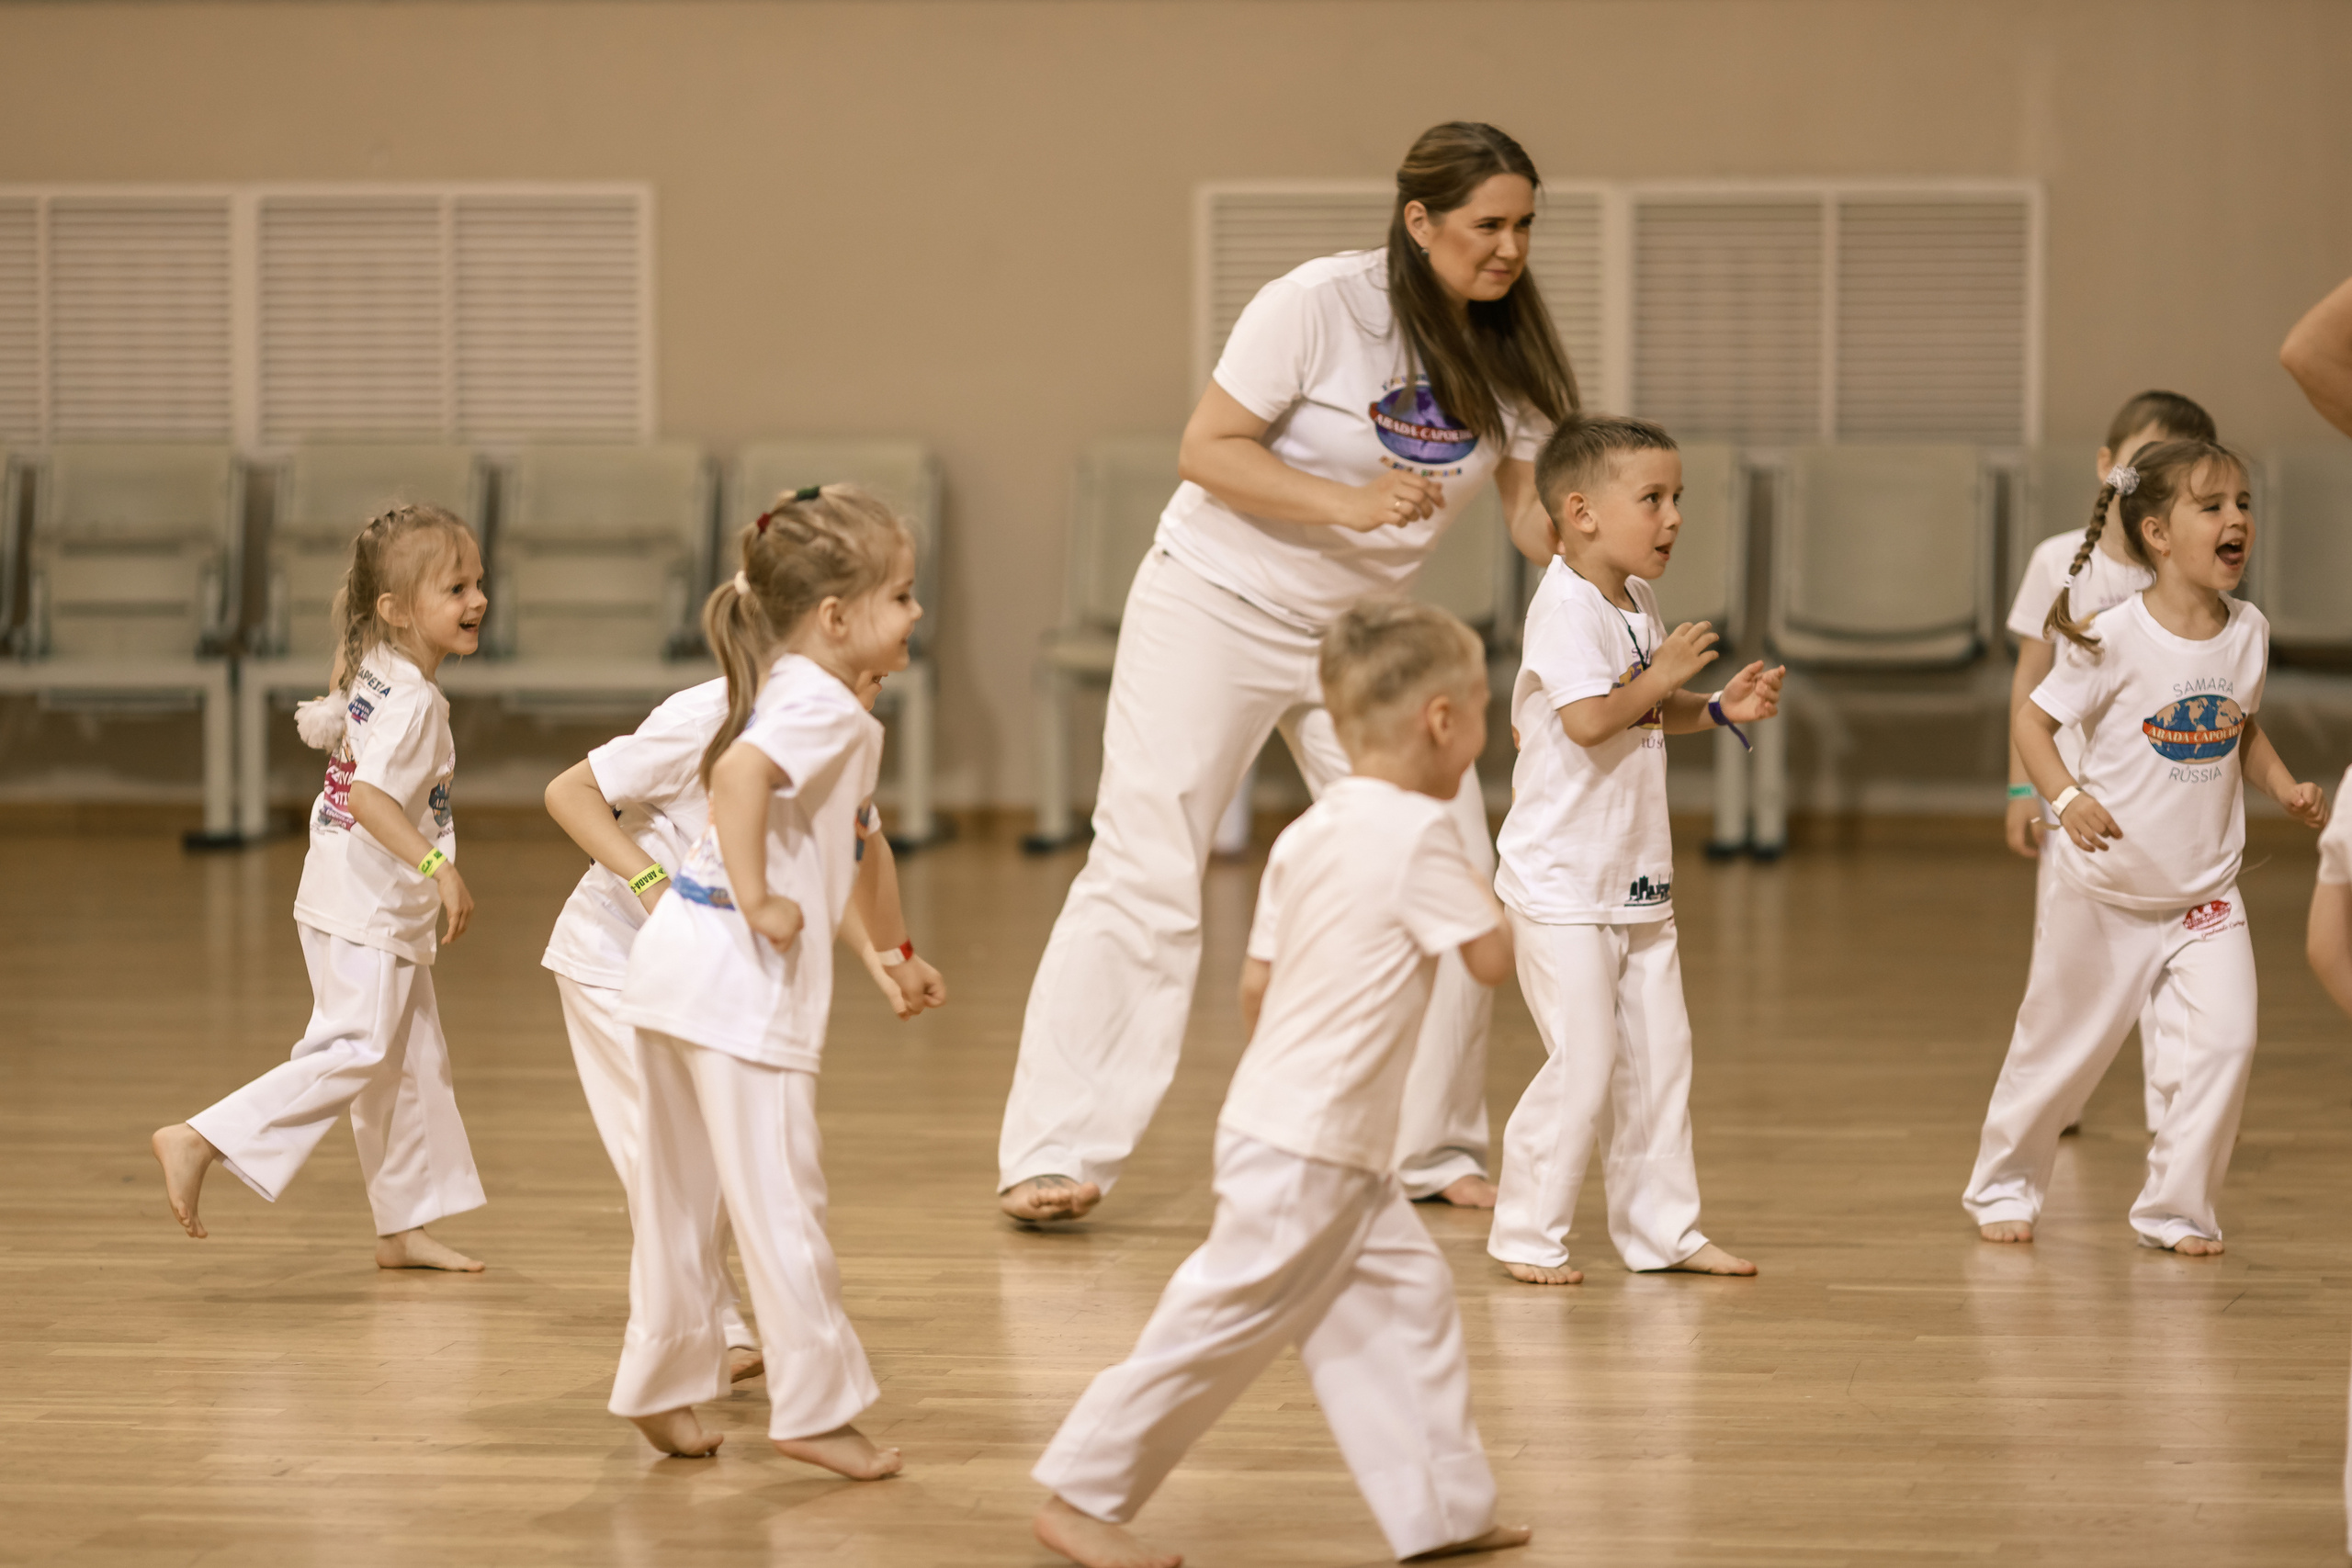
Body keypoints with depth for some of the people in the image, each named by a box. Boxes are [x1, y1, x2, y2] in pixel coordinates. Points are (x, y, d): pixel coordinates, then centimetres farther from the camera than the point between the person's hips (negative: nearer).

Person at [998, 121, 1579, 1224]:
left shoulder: (1506, 352, -1)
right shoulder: (1323, 304, -19)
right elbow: (1210, 448, -18)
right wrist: (1349, 502, -29)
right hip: (1217, 604, -6)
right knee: (1144, 873, -9)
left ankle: (1429, 1148, 15)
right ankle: (1054, 1155, -4)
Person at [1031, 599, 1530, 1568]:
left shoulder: (1308, 835, 8)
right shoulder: (1419, 834, -16)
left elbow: (1256, 985, 12)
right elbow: (1493, 962, -10)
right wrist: (1481, 891, 8)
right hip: (1304, 1153, -9)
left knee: (1407, 1294, 13)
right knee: (1222, 1324, -2)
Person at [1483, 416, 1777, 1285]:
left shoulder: (1635, 604, 11)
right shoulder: (1567, 606, -17)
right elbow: (1589, 719, -28)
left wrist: (1718, 708, 9)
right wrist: (1663, 676, -15)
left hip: (1637, 881, 9)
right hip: (1562, 884, -9)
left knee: (1659, 1057, 12)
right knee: (1583, 1064, -7)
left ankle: (1660, 1228, 21)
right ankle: (1526, 1232, 5)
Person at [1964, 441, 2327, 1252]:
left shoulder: (2248, 632, -2)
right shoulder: (2114, 639, -17)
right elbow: (2032, 721, -11)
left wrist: (2287, 789, -2)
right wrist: (2068, 797, -28)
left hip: (2206, 892, 3)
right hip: (2105, 893, -3)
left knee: (2226, 1040, -13)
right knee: (2058, 1048, 9)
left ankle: (2174, 1207, 3)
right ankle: (2004, 1184, 33)